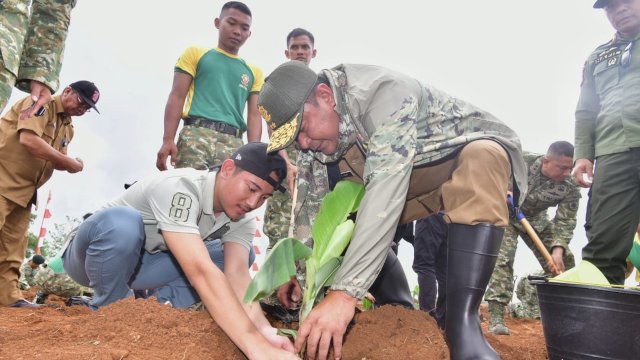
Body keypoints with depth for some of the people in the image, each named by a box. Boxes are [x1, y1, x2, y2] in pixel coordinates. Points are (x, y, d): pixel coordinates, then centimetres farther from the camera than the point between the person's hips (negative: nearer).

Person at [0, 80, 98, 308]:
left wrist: (71, 164, -13)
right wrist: (68, 161, -19)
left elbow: (56, 160, 11)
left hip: (23, 191, 9)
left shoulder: (67, 129, 15)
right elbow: (28, 140, -24)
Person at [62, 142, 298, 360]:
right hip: (90, 256, -4)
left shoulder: (242, 219, -13)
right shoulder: (179, 188, -36)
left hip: (141, 266, 5)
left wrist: (264, 331, -43)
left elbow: (237, 274, -26)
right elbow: (200, 271, -47)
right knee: (122, 221, -39)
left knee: (239, 256, -10)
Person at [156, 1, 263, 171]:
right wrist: (168, 140, -7)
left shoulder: (254, 72, 22)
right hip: (196, 134, -2)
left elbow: (255, 114, 14)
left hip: (234, 143, 2)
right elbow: (177, 97, 7)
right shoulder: (195, 53, 16)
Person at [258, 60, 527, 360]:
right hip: (416, 179, 6)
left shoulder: (384, 92, -34)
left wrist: (345, 292, -50)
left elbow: (386, 190, -45)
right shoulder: (317, 130, -10)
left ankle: (461, 323, -40)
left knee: (480, 161, -39)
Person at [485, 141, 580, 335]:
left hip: (536, 220, 4)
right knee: (502, 258, -21)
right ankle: (496, 316, -21)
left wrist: (558, 248, -34)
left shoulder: (570, 187, -21)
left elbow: (565, 221, -19)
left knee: (564, 260, 0)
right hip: (505, 214, -4)